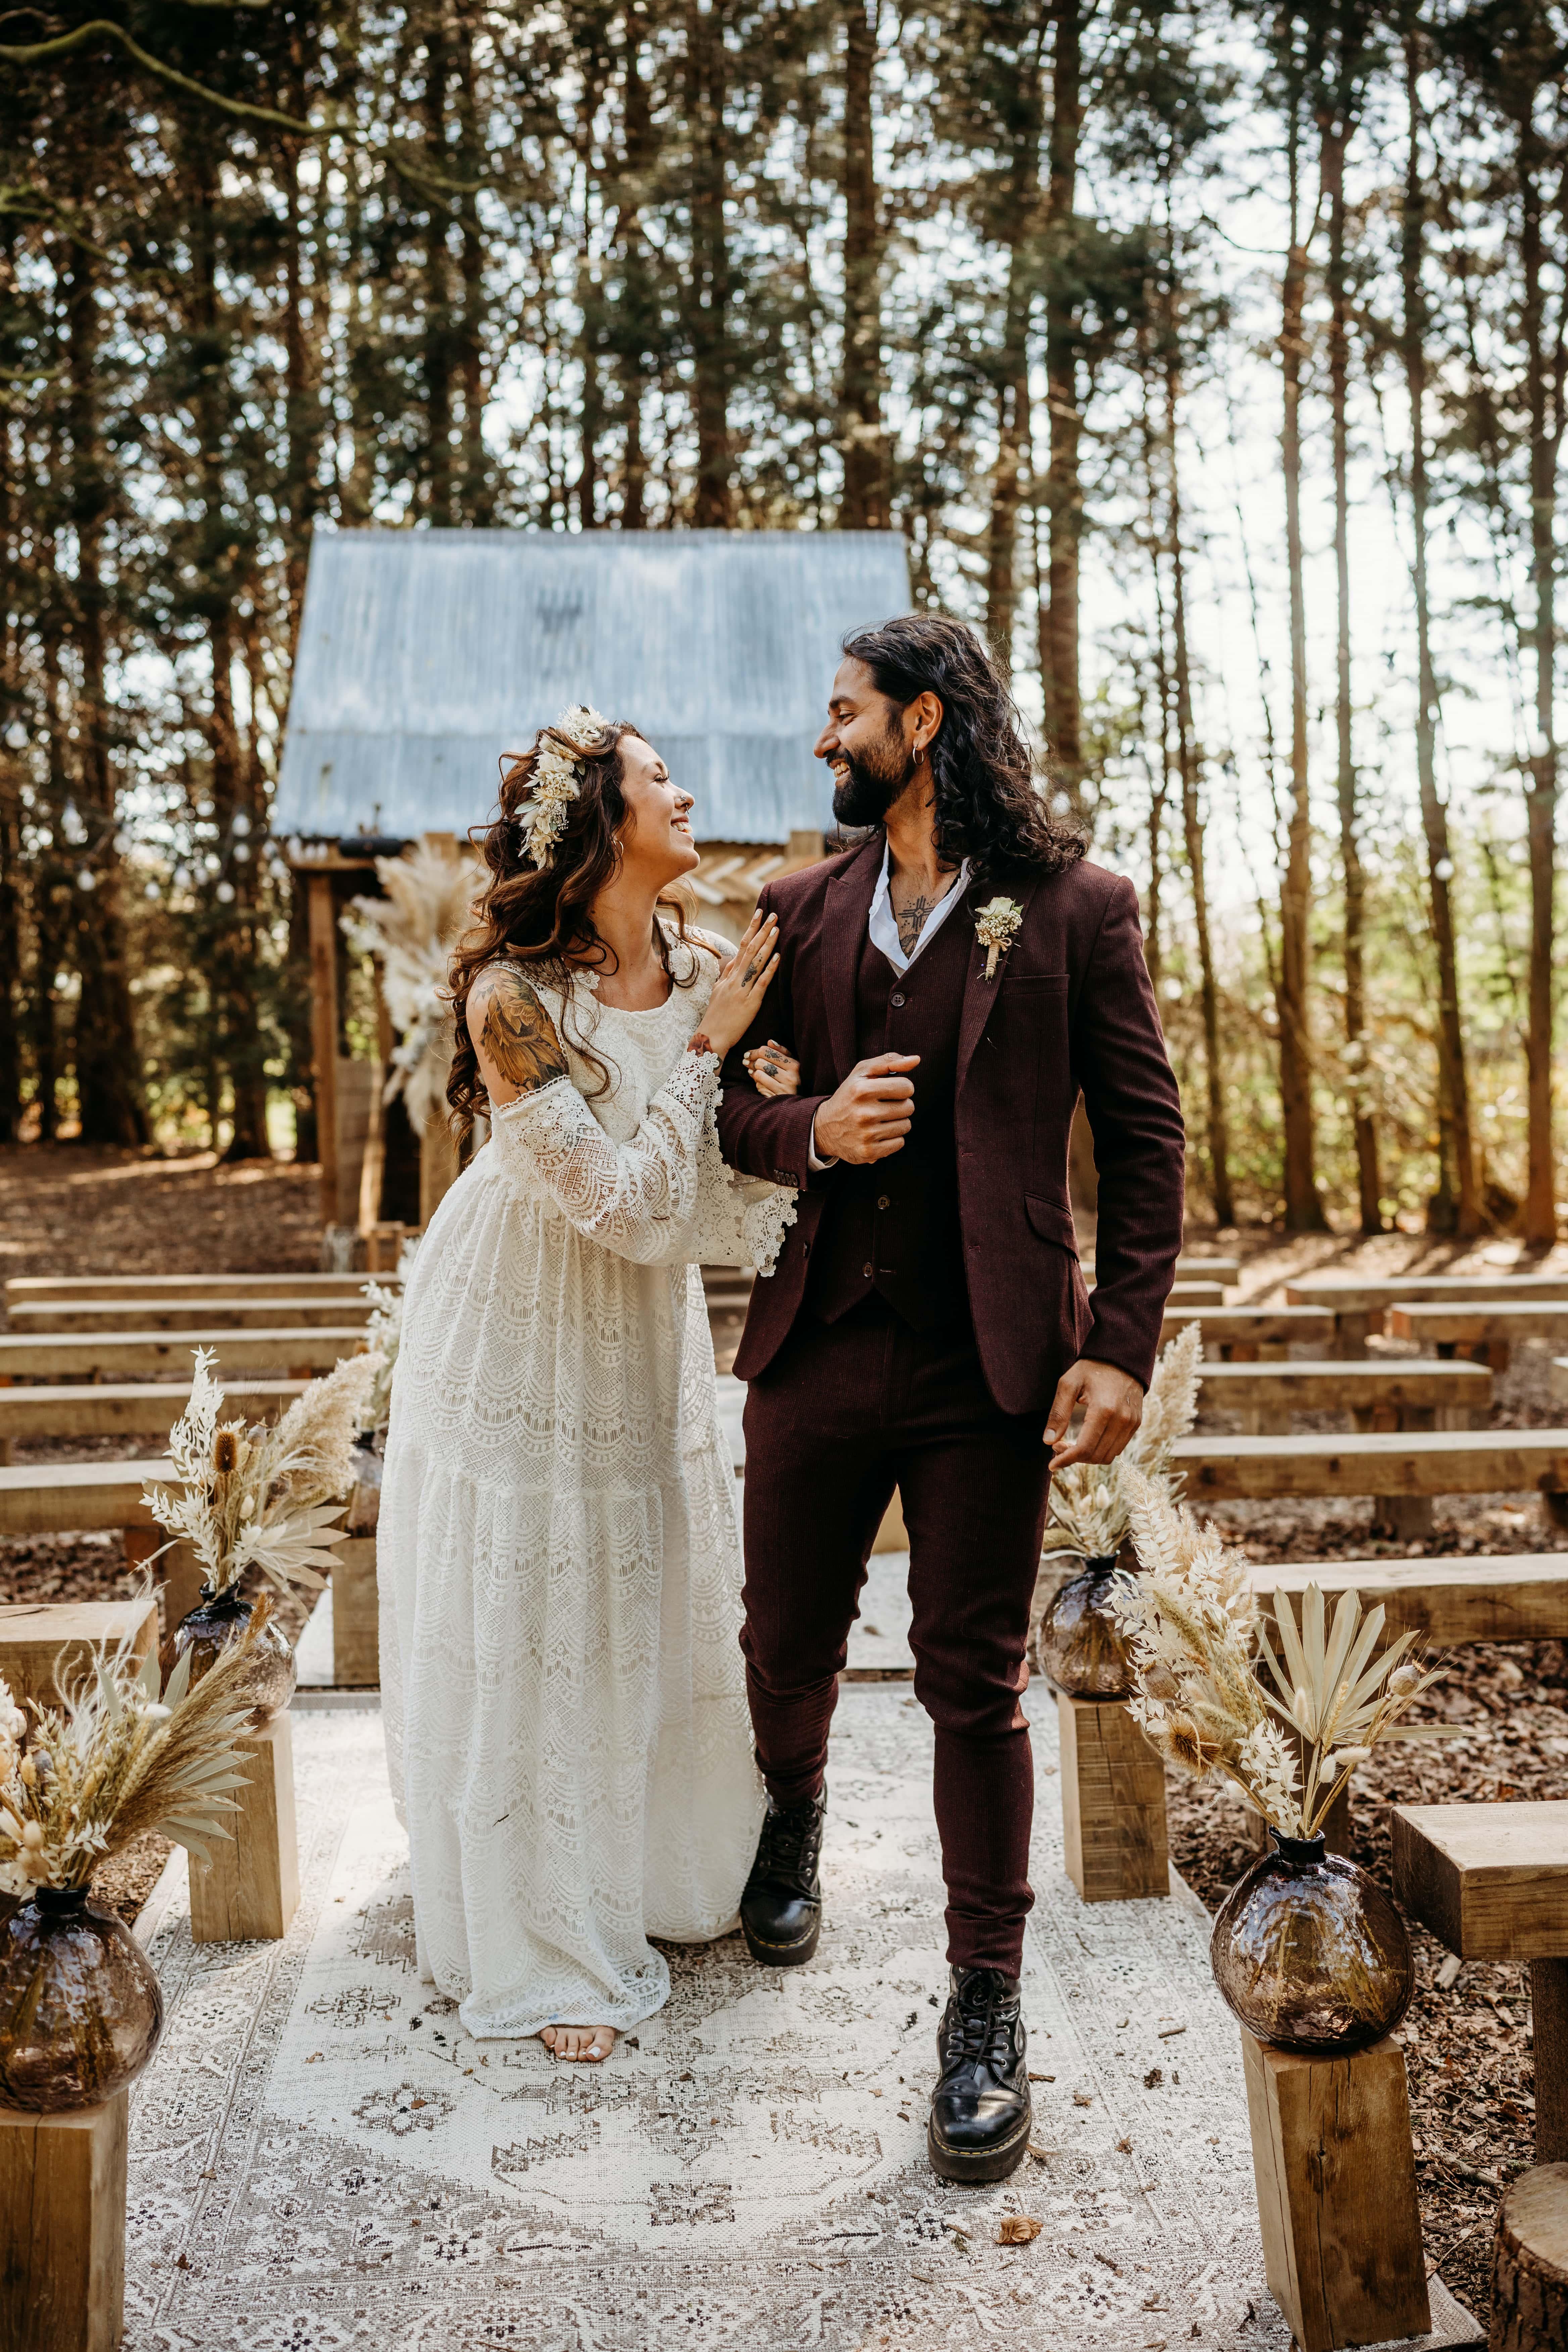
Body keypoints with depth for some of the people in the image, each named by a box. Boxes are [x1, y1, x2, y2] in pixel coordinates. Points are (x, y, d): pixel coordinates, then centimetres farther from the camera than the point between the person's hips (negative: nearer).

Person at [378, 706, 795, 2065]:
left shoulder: (705, 974, -9)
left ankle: (662, 1870, 44)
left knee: (657, 1597, 19)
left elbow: (719, 1206, -7)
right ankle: (542, 1949, 23)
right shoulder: (513, 1000, -27)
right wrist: (705, 1050, -24)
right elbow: (631, 1204, -27)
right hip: (525, 1333, -6)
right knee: (526, 1625, 6)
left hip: (645, 1332, 6)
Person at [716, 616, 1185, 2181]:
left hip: (986, 1364, -4)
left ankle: (986, 2007, 16)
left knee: (975, 1686, 1)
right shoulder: (799, 912, 10)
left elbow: (1145, 1138, -2)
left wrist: (1120, 1346, -10)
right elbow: (732, 1110, 14)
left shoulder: (1074, 910, -1)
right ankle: (793, 1818, 48)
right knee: (788, 1646, 16)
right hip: (818, 1348, 4)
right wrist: (811, 1130, -10)